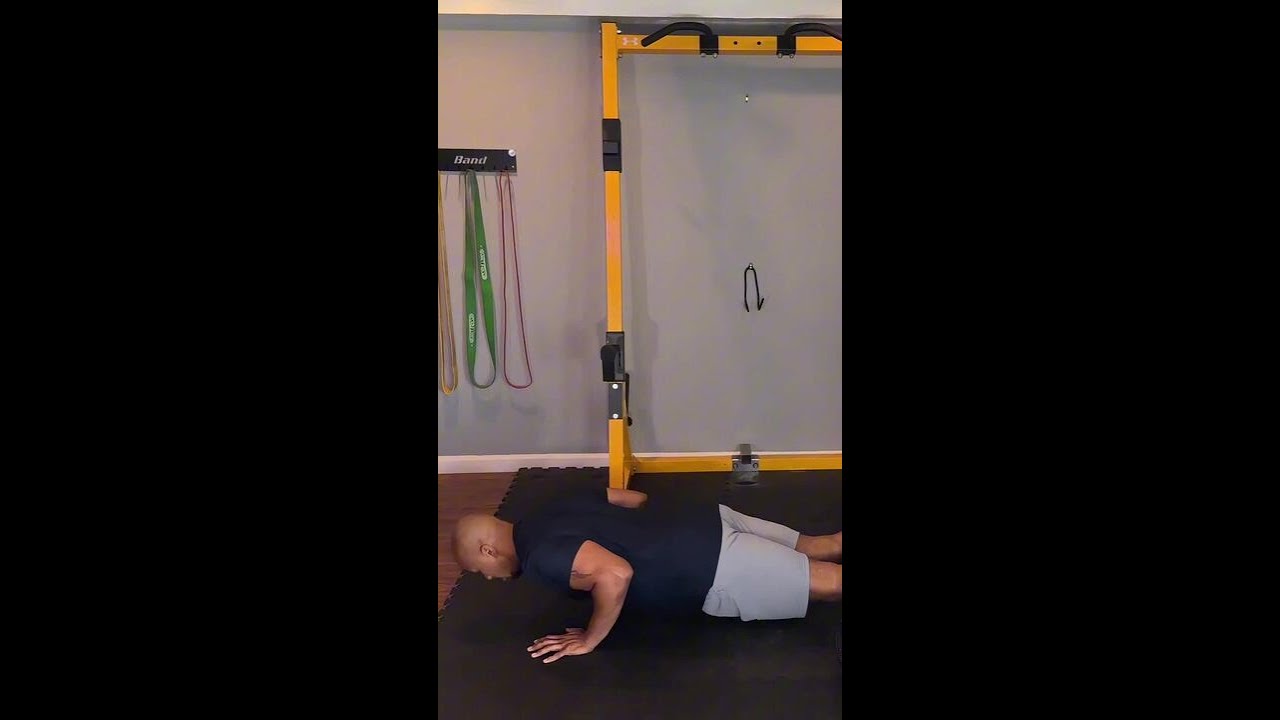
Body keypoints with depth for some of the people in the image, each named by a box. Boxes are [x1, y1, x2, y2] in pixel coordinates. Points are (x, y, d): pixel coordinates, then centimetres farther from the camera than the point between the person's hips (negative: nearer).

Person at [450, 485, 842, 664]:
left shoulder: (540, 554, -17)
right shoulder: (556, 511, 10)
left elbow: (616, 574, -33)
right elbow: (636, 498, 19)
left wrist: (589, 640, -18)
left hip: (714, 570, -8)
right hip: (707, 524, 8)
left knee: (831, 581, -1)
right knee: (818, 547, 20)